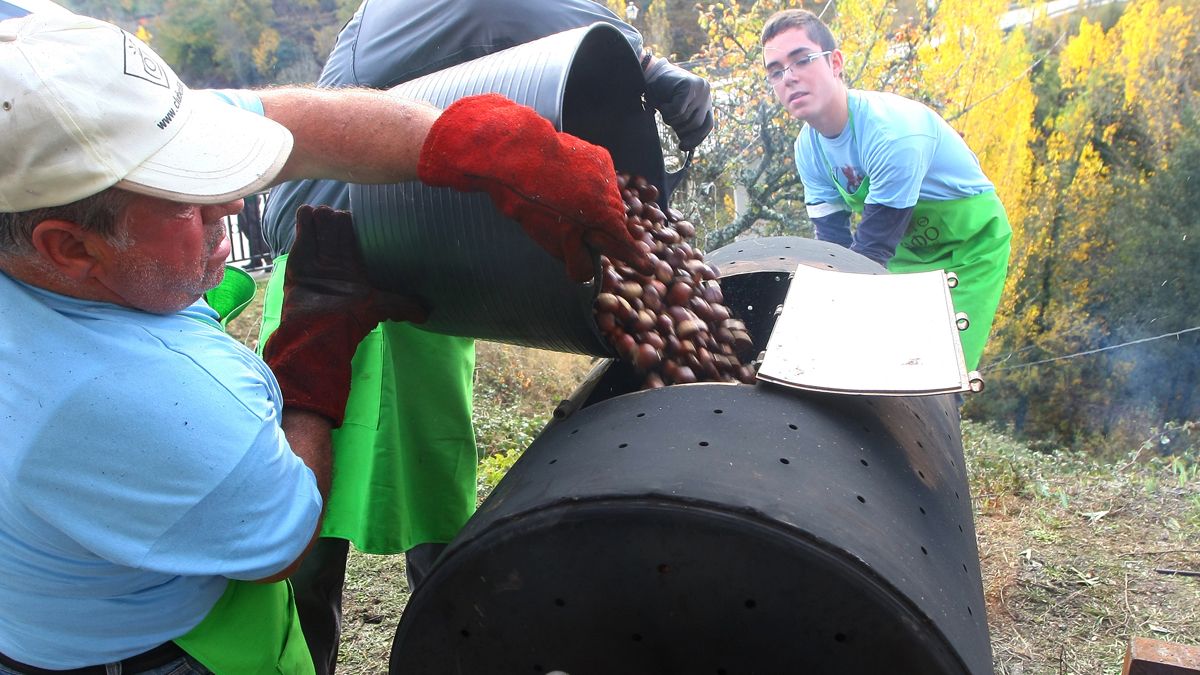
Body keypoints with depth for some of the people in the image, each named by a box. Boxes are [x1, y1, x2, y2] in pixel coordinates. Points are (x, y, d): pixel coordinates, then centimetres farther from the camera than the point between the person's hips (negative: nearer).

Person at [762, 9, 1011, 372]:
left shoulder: (891, 132, -33)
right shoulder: (809, 148, -10)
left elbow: (872, 249, -31)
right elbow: (834, 246, -9)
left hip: (970, 245, -6)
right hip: (908, 249, 7)